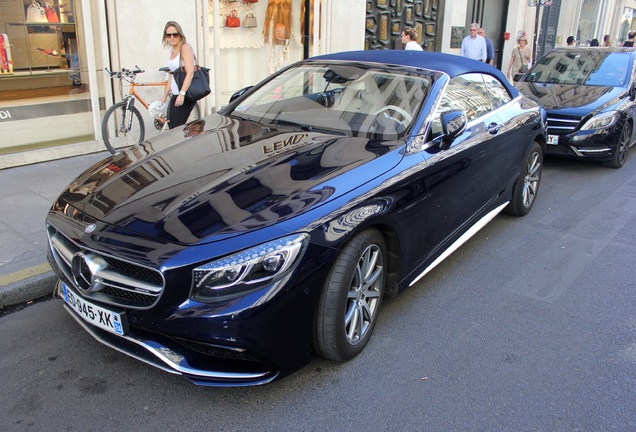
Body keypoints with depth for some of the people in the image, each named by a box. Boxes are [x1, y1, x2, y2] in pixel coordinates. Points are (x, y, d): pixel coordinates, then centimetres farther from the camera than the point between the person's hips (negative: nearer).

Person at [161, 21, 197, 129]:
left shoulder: (185, 48, -9)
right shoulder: (173, 51, 17)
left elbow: (190, 73, -20)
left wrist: (182, 93, -29)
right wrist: (164, 97, 22)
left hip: (185, 96, -9)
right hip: (175, 95, 9)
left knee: (177, 128, -12)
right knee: (171, 126, 7)